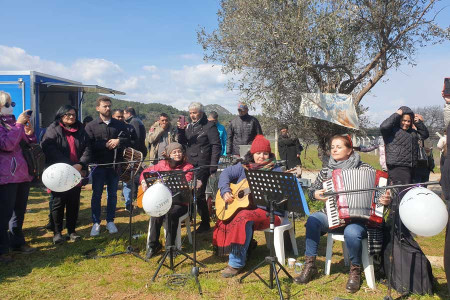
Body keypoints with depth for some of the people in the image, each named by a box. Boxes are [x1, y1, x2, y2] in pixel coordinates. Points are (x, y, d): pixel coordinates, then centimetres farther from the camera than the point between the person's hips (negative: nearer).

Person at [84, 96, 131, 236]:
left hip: (114, 165, 3)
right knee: (97, 195, 5)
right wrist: (106, 145, -17)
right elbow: (89, 145, -12)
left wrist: (118, 141, -15)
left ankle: (110, 221, 23)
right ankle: (96, 223, 15)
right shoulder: (91, 126, 0)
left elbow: (128, 140, 3)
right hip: (99, 165, -2)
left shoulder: (119, 125, 8)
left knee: (112, 194, 11)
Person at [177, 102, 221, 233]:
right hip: (189, 164, 6)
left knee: (199, 194, -6)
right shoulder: (189, 126, 14)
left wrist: (213, 165, -16)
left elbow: (216, 146, -9)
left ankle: (205, 223, 6)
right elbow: (182, 143, 13)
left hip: (202, 165, -6)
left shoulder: (209, 126, -5)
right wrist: (181, 130, -5)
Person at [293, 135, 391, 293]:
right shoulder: (326, 171, 7)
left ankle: (355, 271, -6)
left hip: (358, 218, -3)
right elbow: (311, 191, 12)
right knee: (312, 220, -26)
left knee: (351, 232, -36)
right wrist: (316, 194, -11)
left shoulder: (364, 169, -2)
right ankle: (310, 265, -13)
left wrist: (385, 200, -21)